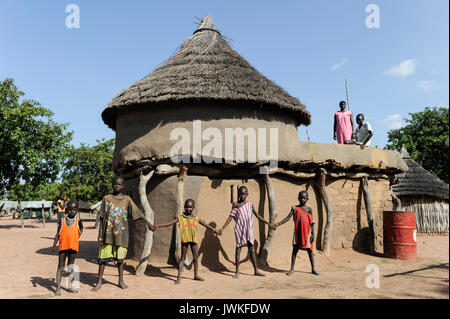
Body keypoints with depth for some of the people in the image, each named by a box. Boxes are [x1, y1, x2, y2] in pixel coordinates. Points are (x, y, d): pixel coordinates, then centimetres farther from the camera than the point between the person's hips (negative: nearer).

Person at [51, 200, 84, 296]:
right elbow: (58, 234, 2)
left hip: (73, 246, 1)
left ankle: (70, 286, 26)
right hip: (63, 246, -1)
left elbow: (80, 231, 8)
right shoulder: (62, 221, -1)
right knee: (61, 267, 2)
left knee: (71, 266, 13)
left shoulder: (78, 221, 0)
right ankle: (58, 288, 6)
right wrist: (54, 245, -3)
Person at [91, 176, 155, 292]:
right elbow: (102, 218, 2)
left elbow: (138, 213, 8)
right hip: (108, 233, -1)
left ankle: (121, 280, 20)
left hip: (121, 233, 1)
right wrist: (100, 234, -3)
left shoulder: (127, 199, 6)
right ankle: (99, 282, 10)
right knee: (103, 256, 0)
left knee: (120, 257, 8)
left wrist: (148, 223, 5)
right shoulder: (107, 198, 3)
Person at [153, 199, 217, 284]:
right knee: (183, 257, 0)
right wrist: (158, 225, -12)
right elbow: (170, 223, -4)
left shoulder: (196, 219, 12)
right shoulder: (180, 217, 2)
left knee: (196, 257, 10)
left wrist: (214, 230, 16)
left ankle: (196, 275, 24)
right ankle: (179, 276, 6)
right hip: (185, 239, -4)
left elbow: (206, 225, 19)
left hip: (194, 240, 4)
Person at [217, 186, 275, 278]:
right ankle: (237, 271, 7)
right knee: (238, 248, 1)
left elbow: (258, 216, 13)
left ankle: (256, 270, 11)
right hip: (239, 229, -2)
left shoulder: (250, 204, 8)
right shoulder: (236, 205, 1)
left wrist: (268, 224, 11)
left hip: (249, 230, 2)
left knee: (251, 249, 5)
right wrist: (222, 228, -13)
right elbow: (230, 217, -3)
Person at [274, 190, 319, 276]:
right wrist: (278, 224, -14)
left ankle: (313, 269, 20)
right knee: (294, 250, 1)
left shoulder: (309, 209, 3)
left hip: (307, 233, 0)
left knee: (310, 250, 7)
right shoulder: (294, 208, 2)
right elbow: (287, 218, -3)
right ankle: (292, 269, 8)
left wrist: (313, 234, -3)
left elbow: (312, 223, 3)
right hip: (297, 233, 0)